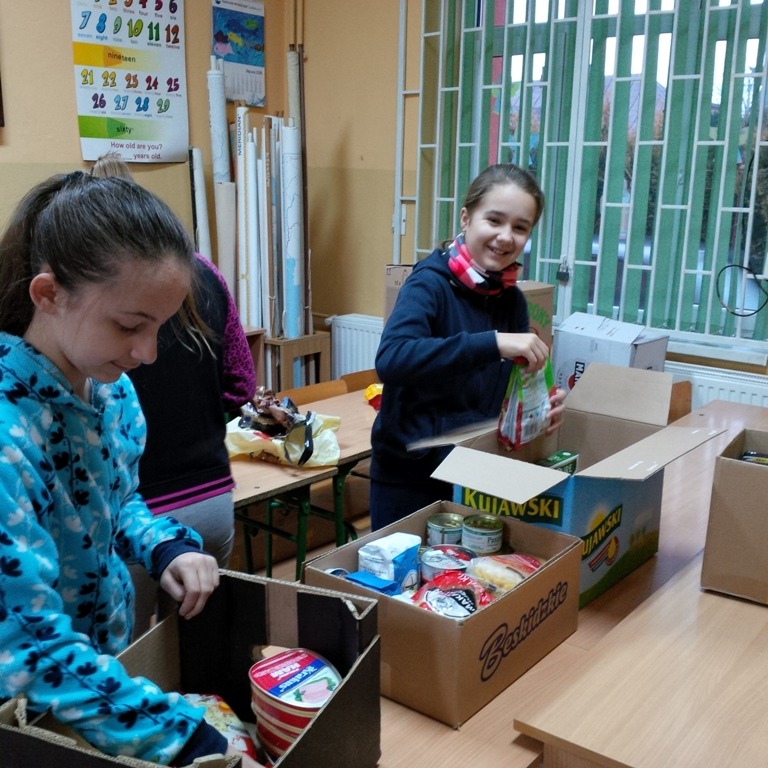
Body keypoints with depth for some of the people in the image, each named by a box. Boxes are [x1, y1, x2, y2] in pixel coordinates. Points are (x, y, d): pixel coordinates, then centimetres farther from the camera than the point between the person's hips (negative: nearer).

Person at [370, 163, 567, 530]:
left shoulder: (511, 299, 2)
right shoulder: (430, 282, -16)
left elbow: (510, 389, 9)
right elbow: (390, 359, -33)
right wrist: (493, 342, -38)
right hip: (409, 475, -6)